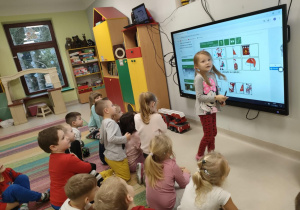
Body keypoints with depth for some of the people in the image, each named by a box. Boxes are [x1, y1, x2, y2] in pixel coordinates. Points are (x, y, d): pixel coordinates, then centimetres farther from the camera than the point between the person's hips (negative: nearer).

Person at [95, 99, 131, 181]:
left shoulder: (103, 122, 5)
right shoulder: (111, 122, -23)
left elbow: (102, 140, 13)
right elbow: (111, 138, -35)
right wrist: (125, 138, -23)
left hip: (109, 155, 9)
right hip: (117, 156, -9)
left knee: (116, 171, 30)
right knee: (126, 177, 8)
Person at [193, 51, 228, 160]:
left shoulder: (213, 75, 3)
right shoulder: (199, 78, -19)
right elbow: (200, 96, -21)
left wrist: (221, 100, -3)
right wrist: (216, 97, -24)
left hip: (212, 108, 7)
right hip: (204, 110, -7)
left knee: (213, 133, 16)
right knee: (208, 135, 0)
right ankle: (199, 155, 21)